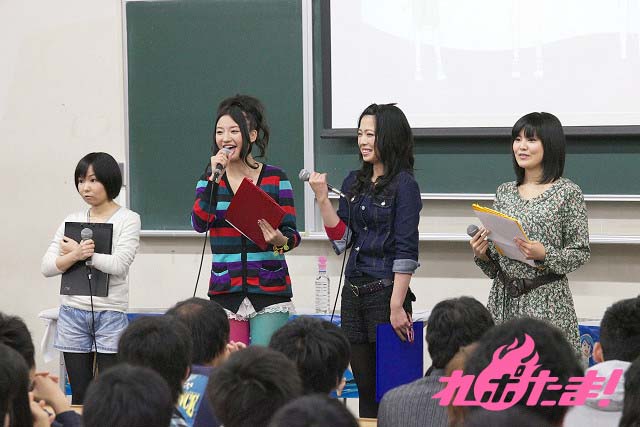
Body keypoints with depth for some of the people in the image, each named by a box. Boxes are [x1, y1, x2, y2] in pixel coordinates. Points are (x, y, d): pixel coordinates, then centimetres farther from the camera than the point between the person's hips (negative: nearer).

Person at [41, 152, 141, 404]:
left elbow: (119, 265, -15)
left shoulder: (128, 220, -1)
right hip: (73, 312, 4)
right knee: (79, 395, 6)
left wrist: (77, 252, -6)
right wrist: (75, 256, -16)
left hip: (110, 313, -4)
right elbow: (47, 267, 4)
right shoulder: (72, 221, 11)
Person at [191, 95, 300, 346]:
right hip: (225, 292, 2)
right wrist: (214, 178, -14)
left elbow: (291, 233, 2)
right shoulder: (209, 178, 9)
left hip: (269, 290, -2)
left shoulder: (275, 178, 3)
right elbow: (199, 223, -7)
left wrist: (281, 241, -21)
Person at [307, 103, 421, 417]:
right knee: (364, 386, 10)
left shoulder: (403, 185, -8)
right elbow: (342, 239, 9)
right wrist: (322, 199, -2)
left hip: (386, 292, -7)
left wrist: (397, 306, -18)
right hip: (354, 292, 7)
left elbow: (406, 251, -13)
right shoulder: (354, 183, 13)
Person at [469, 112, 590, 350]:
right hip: (504, 297, 5)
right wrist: (481, 254, -3)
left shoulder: (567, 193, -2)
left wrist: (544, 255, -18)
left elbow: (581, 253, -3)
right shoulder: (504, 192, 13)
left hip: (546, 302, -4)